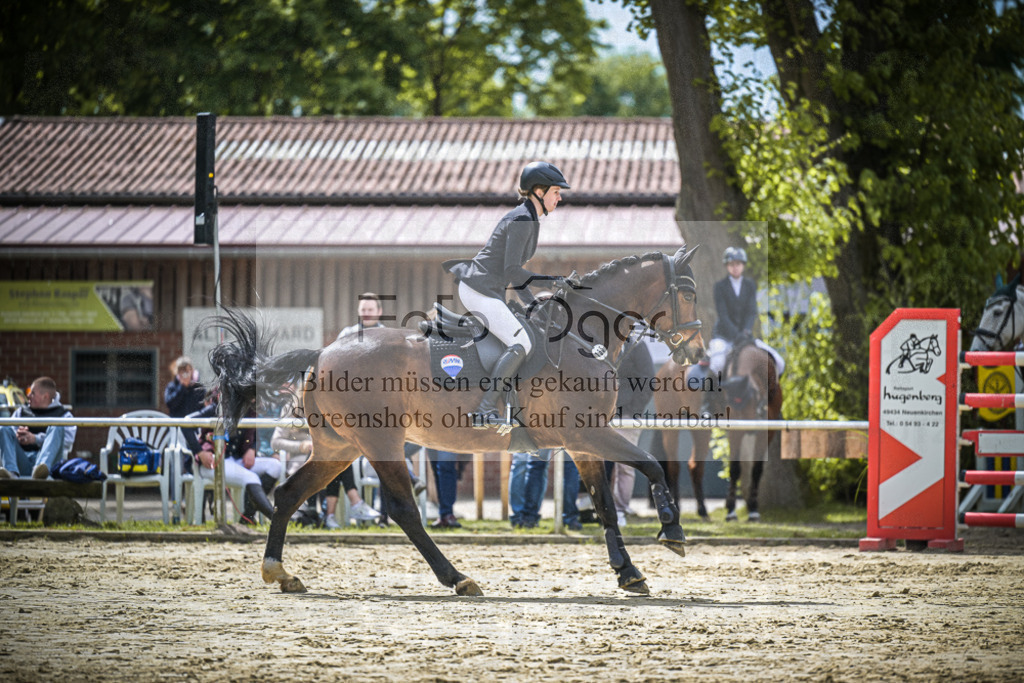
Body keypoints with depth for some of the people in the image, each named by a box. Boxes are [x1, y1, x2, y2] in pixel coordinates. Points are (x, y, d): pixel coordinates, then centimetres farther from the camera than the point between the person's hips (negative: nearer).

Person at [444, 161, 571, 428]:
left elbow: (513, 271, 20)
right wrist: (551, 281, -16)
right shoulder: (521, 220, -17)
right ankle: (484, 411, -21)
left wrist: (531, 303, 16)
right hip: (481, 291, -11)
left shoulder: (529, 220, 14)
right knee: (521, 345, -18)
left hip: (489, 291, 11)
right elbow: (512, 271, -22)